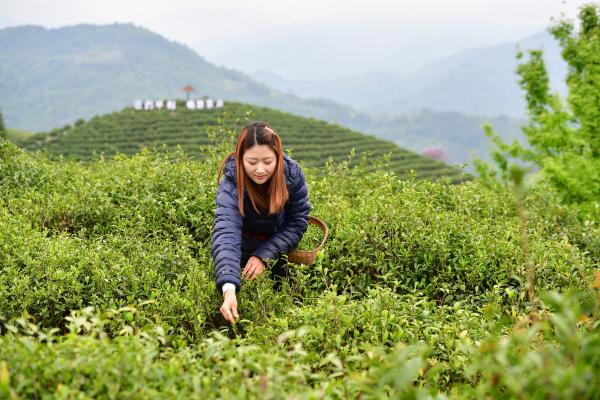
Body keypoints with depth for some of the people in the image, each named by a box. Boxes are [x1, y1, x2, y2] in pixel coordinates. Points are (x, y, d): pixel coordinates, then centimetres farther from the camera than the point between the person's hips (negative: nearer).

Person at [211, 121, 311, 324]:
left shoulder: (292, 173, -24)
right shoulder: (231, 183, -33)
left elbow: (298, 223, -15)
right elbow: (226, 233, -46)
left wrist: (263, 255, -26)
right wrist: (229, 289, -60)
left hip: (278, 252, 2)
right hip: (244, 252, -2)